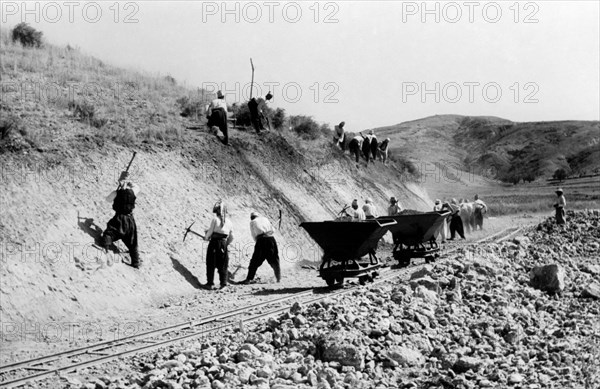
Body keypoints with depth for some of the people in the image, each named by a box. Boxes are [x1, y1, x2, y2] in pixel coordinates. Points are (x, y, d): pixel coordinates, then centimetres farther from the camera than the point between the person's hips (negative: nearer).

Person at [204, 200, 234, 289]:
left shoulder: (215, 219, -8)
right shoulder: (228, 220, 6)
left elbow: (210, 231, -6)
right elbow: (231, 237, 9)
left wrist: (206, 237, 13)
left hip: (214, 242, -4)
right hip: (223, 244, 4)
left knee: (211, 264, 5)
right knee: (223, 265, 10)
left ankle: (210, 283, 6)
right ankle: (224, 283, 6)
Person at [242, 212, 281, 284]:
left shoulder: (252, 222, 14)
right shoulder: (265, 218, 21)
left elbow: (254, 236, 14)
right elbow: (272, 230, 18)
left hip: (261, 239, -2)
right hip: (271, 238, 2)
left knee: (255, 261, 3)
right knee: (274, 261, 12)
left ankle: (249, 279, 1)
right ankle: (279, 278, 12)